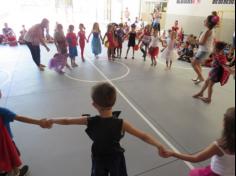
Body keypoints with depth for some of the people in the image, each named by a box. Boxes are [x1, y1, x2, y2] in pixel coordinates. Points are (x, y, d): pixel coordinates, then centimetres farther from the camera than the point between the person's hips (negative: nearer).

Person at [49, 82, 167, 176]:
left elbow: (66, 121, -13)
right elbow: (143, 136, -33)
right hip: (116, 159, -1)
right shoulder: (121, 124, -29)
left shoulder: (90, 121, -26)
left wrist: (51, 120, 3)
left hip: (99, 159, 1)